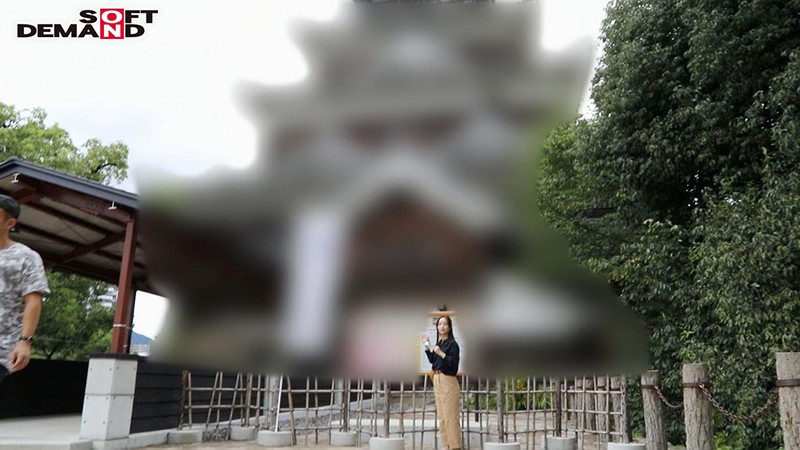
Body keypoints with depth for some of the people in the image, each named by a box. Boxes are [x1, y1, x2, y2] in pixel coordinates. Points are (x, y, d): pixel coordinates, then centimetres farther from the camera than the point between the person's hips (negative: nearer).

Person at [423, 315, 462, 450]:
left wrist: (442, 353, -23)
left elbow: (454, 363, -18)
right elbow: (433, 361, 18)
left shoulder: (452, 343, -10)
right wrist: (427, 347, 11)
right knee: (441, 416, 13)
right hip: (437, 380, 8)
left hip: (448, 382, -8)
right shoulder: (438, 343, 11)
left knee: (450, 416, -5)